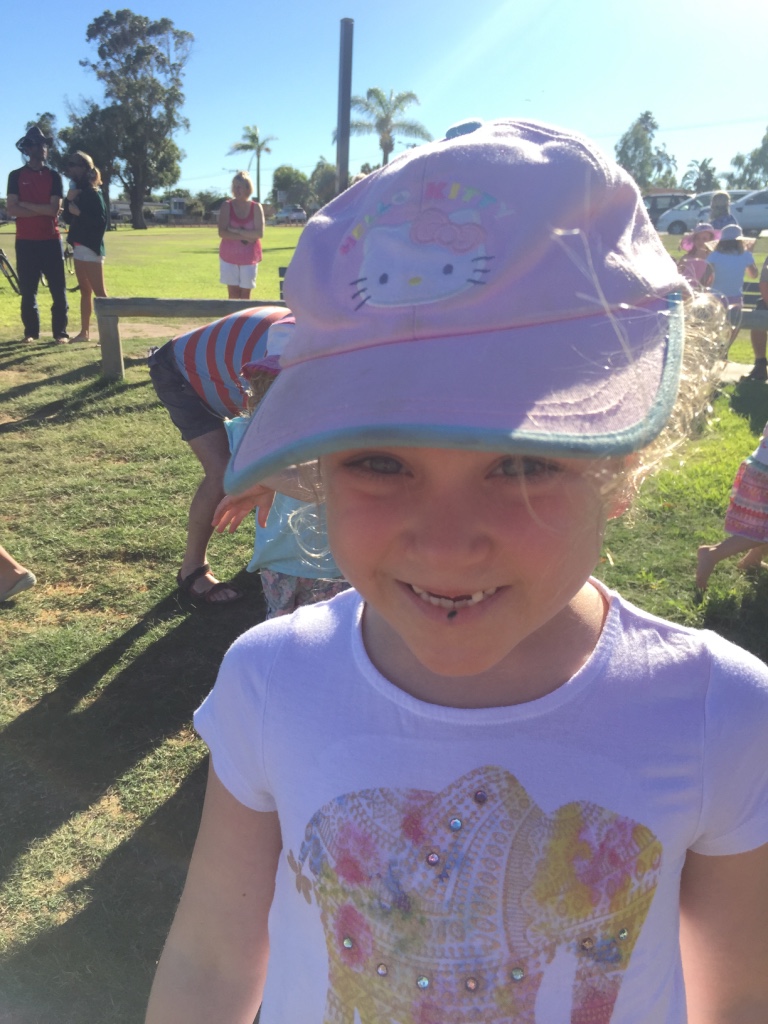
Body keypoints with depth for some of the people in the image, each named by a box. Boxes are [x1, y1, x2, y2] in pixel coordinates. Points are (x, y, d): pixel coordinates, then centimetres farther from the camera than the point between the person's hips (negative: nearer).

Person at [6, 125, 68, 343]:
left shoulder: (54, 176, 7)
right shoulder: (16, 176, 4)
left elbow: (54, 209, -5)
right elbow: (12, 210, -6)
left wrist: (26, 204, -7)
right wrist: (43, 210, -11)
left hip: (51, 240, 0)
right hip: (25, 241, 0)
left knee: (58, 289, -1)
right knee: (28, 291, 3)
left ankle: (60, 331, 5)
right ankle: (31, 332, 11)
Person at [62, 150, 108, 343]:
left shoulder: (92, 192, -9)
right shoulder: (78, 191, 15)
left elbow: (101, 220, -16)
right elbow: (68, 218, 12)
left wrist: (79, 213, -19)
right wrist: (69, 200, -3)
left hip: (91, 247, -9)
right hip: (79, 247, 9)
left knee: (99, 292, -12)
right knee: (85, 291, 12)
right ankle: (84, 332, 17)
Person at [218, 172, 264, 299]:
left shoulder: (256, 208, -3)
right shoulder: (226, 206, -2)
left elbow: (259, 233, -12)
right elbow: (222, 232, -11)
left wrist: (236, 231, -16)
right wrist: (244, 237, -18)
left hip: (249, 257, 0)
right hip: (229, 256, 0)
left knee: (245, 293, 3)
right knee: (233, 293, 1)